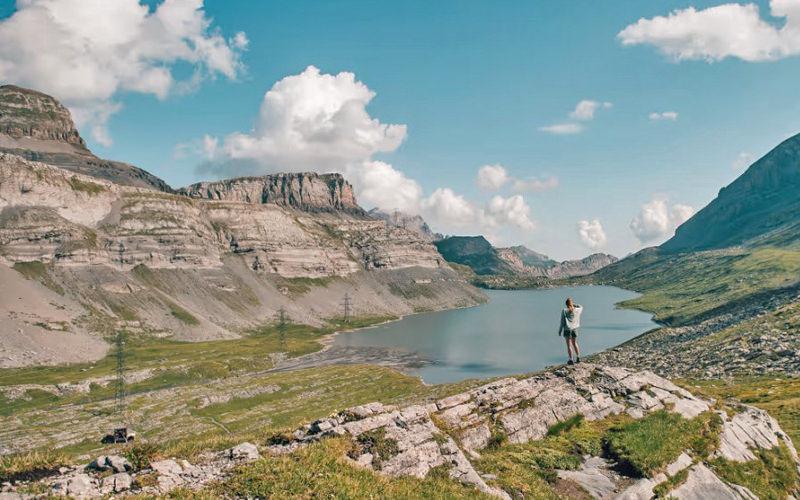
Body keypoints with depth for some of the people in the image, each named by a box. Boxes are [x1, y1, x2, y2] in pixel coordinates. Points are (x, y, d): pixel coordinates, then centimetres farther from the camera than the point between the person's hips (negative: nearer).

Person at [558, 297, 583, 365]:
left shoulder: (564, 311, -11)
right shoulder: (577, 310, -2)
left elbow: (562, 322, -9)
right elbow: (581, 308, 24)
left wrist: (560, 331, -2)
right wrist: (574, 304, 18)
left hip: (567, 329, -3)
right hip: (574, 329, 3)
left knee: (569, 345, 3)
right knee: (575, 343, 21)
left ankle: (571, 360, 4)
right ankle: (578, 357, 25)